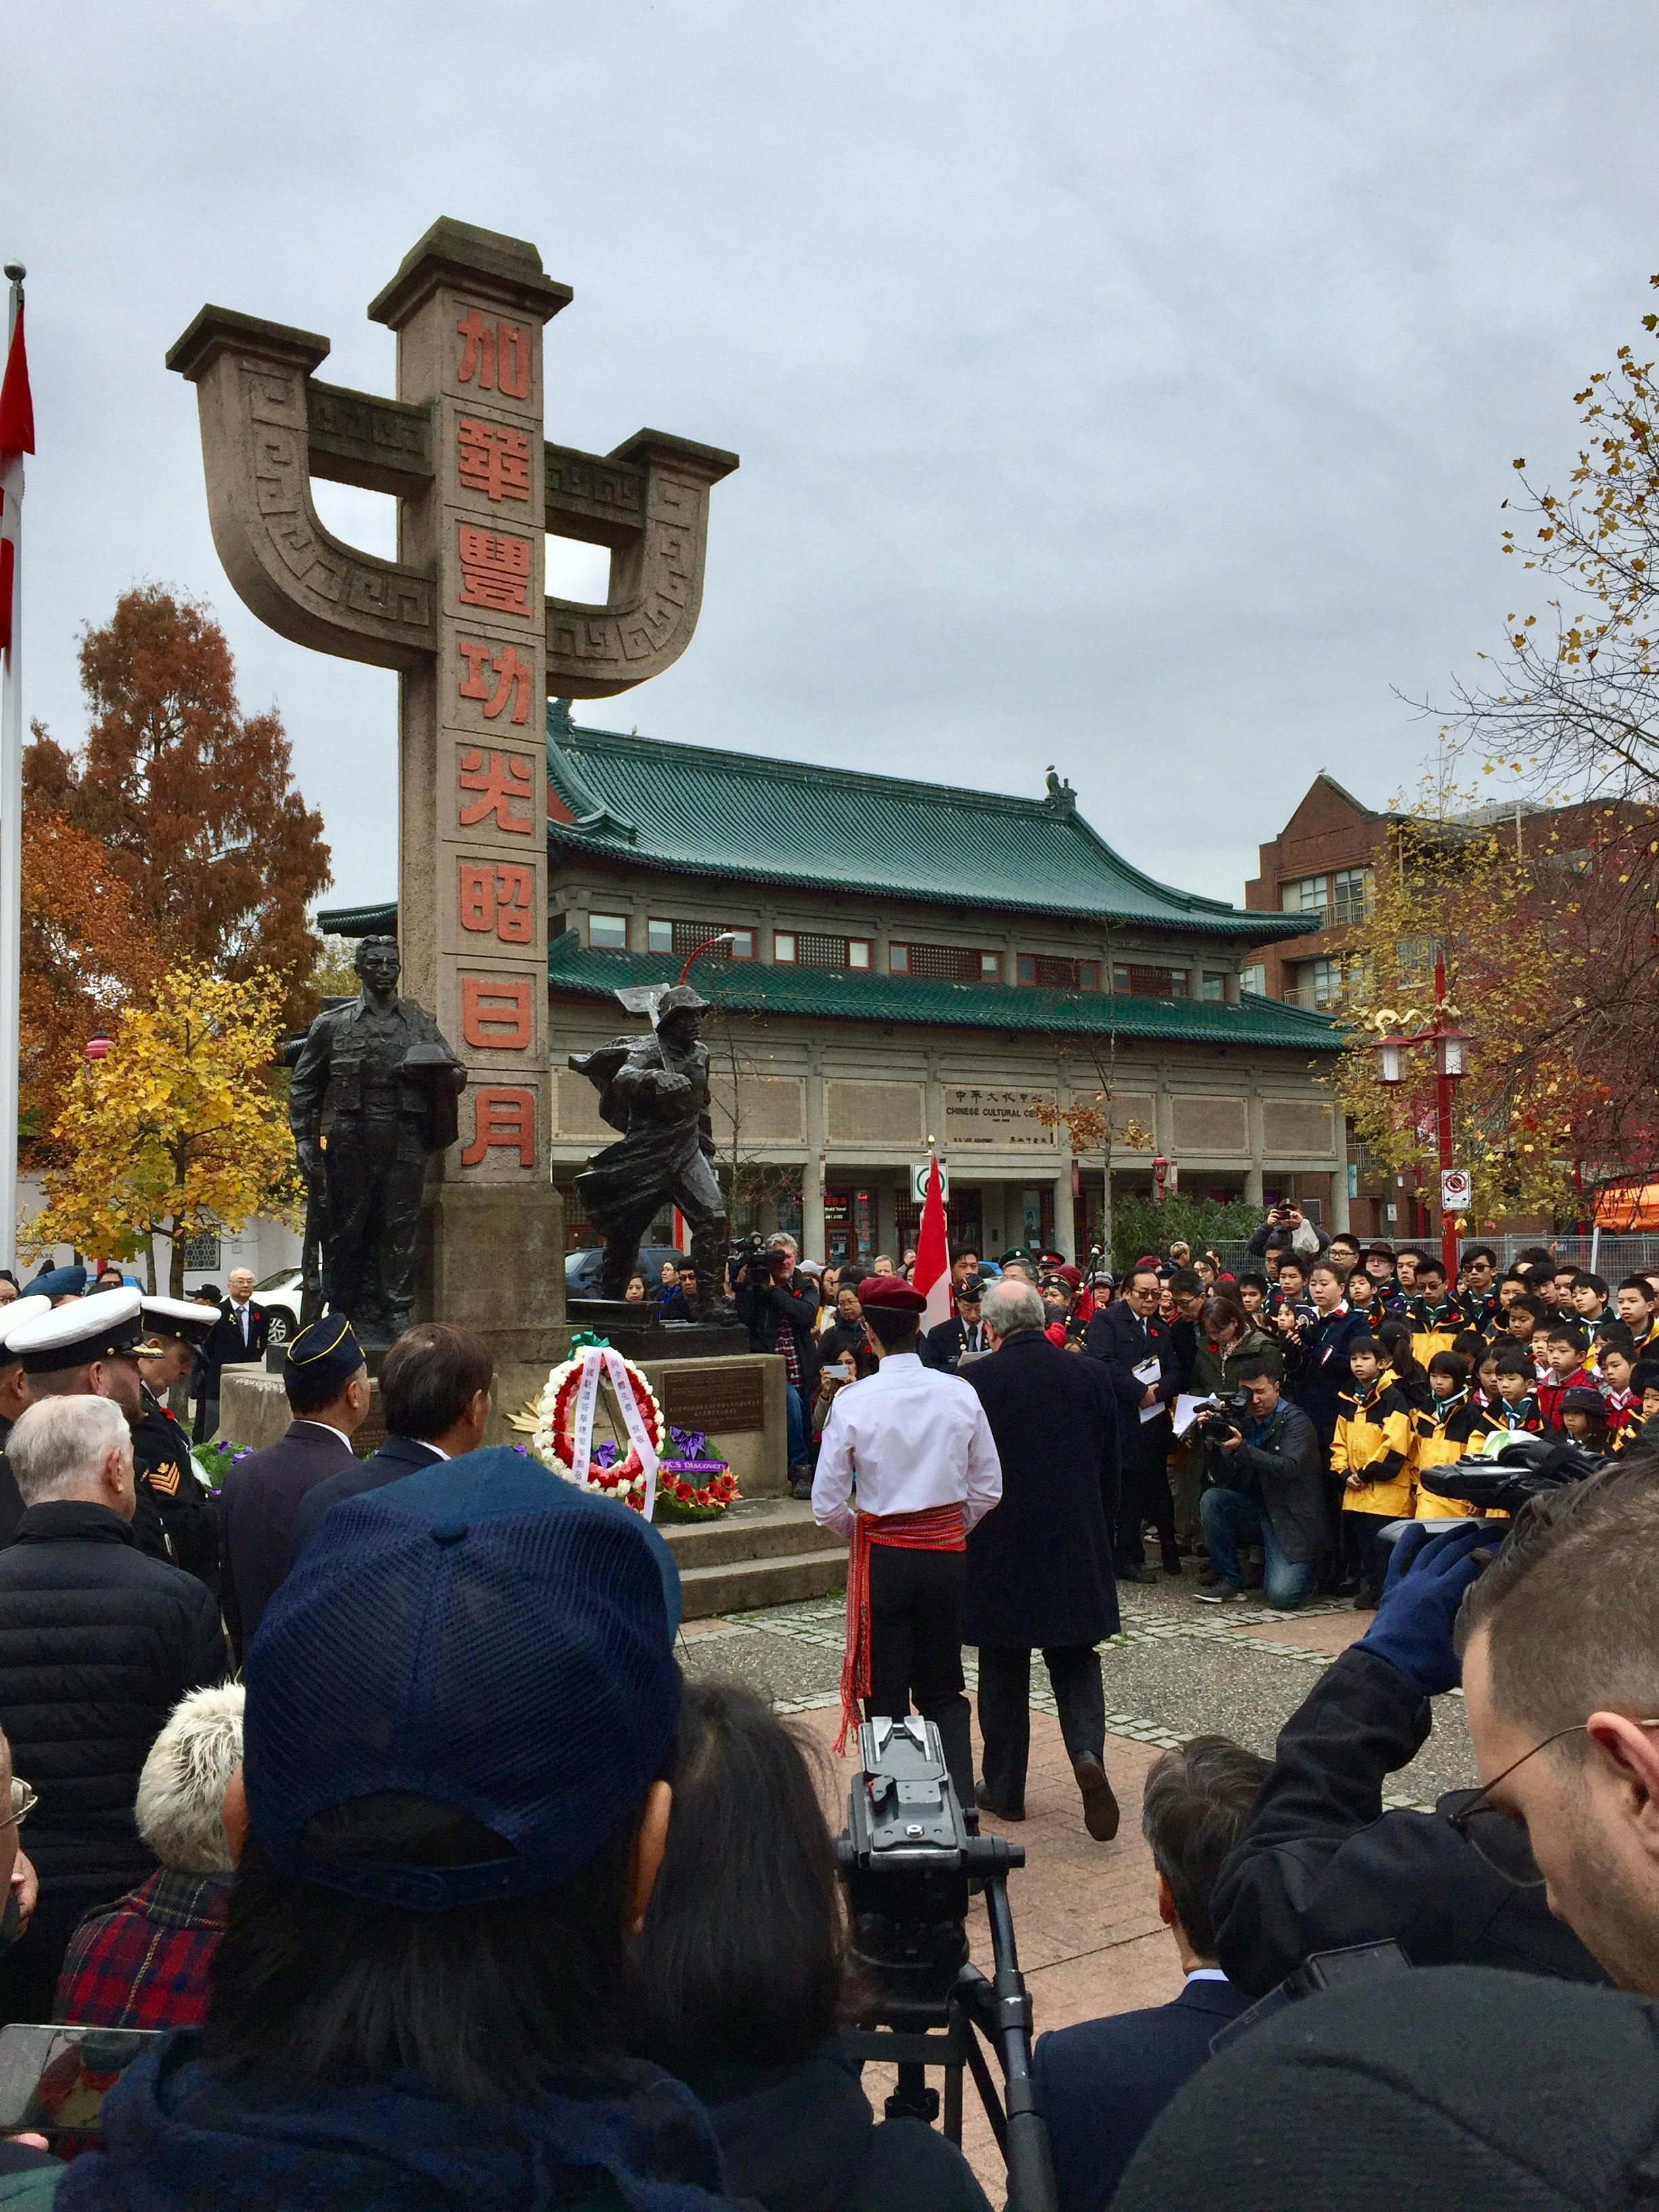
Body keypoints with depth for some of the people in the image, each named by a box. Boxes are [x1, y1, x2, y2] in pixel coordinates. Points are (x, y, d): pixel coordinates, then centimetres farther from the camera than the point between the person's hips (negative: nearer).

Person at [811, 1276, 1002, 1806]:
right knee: (943, 1688, 18)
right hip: (948, 1555, 2)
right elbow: (988, 1489, 0)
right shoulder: (959, 1393, -6)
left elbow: (828, 1505, -10)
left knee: (886, 1693, 12)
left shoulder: (853, 1401, -13)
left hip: (883, 1558, -2)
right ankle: (959, 1801, 11)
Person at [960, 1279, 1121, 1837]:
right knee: (1075, 1659, 15)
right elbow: (1110, 1470, 6)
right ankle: (1088, 1751, -7)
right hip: (1077, 1549, 2)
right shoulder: (1091, 1376, -2)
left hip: (997, 1551, -2)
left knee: (1004, 1671, 11)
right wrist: (1102, 1538, 17)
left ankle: (1005, 1788, 21)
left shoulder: (973, 1382, -13)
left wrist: (959, 1541, 8)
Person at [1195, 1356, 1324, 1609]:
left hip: (1294, 1520, -5)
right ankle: (1229, 1581, -9)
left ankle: (1307, 1565, 16)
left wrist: (1241, 1448, -36)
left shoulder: (1296, 1421, -9)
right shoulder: (1242, 1422, 5)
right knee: (1211, 1499, -22)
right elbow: (1225, 1479, 1)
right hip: (1256, 1511, 5)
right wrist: (1212, 1445, -17)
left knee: (1282, 1595, -20)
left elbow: (1288, 1468, -26)